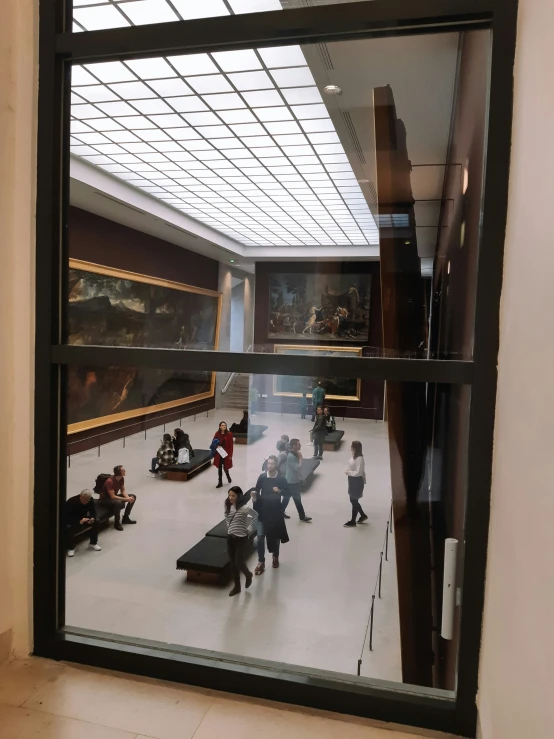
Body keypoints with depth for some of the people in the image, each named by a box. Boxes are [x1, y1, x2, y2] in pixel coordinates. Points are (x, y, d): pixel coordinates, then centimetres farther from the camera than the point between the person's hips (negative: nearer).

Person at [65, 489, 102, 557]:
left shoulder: (90, 500, -16)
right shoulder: (71, 502, -31)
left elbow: (93, 512, -7)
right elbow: (67, 518, -33)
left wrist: (92, 518, -32)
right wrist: (79, 521, -46)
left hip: (82, 518, 5)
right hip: (70, 521, -5)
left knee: (95, 522, -19)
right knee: (68, 528, -37)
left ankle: (93, 543, -2)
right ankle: (71, 548, -15)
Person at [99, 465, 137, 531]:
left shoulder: (121, 478, -7)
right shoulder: (110, 481, -32)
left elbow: (123, 491, 1)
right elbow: (113, 497, -33)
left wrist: (128, 497, -19)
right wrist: (126, 499, -32)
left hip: (114, 496, 8)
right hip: (105, 499, -8)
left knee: (133, 497, -1)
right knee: (119, 503, -38)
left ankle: (125, 518, 9)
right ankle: (117, 523, -17)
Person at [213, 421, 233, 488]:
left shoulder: (229, 434, -10)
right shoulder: (217, 434, -3)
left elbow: (231, 445, -8)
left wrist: (230, 455, -9)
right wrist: (216, 446, -15)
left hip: (226, 454, -2)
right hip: (218, 454, 2)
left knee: (225, 467, 7)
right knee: (219, 468, 9)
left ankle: (228, 476, 40)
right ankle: (220, 482, 20)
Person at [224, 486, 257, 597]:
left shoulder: (244, 508, -21)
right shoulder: (227, 506, -3)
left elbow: (256, 515, -6)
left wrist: (244, 524, -4)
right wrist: (230, 527, 7)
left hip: (241, 538, -5)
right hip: (230, 537, 6)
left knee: (239, 563, 0)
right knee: (232, 563, 12)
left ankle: (248, 575, 33)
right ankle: (237, 586, 28)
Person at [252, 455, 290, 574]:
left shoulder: (281, 479, -9)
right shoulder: (262, 477, -7)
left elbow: (287, 491, 3)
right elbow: (257, 490, 1)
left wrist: (280, 491, -16)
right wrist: (255, 496, -19)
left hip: (276, 511, 0)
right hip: (263, 511, 0)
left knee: (275, 535, 15)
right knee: (260, 537, -3)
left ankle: (275, 556, 39)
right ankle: (261, 562, 9)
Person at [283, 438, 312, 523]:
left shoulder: (294, 453, 4)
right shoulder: (291, 456, -27)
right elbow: (298, 468, -29)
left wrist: (301, 478, 16)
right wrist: (300, 458, -21)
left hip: (295, 480, 9)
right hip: (293, 481, -9)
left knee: (287, 496, 19)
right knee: (297, 499, 2)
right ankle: (302, 517, 13)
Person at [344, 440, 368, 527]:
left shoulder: (359, 459, -26)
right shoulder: (354, 456, 3)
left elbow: (358, 472, -26)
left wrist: (348, 472, -16)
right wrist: (347, 470, 2)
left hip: (357, 481, -9)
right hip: (352, 480, 9)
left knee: (354, 501, 4)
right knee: (353, 500, 19)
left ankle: (353, 521, 19)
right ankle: (363, 515, 37)